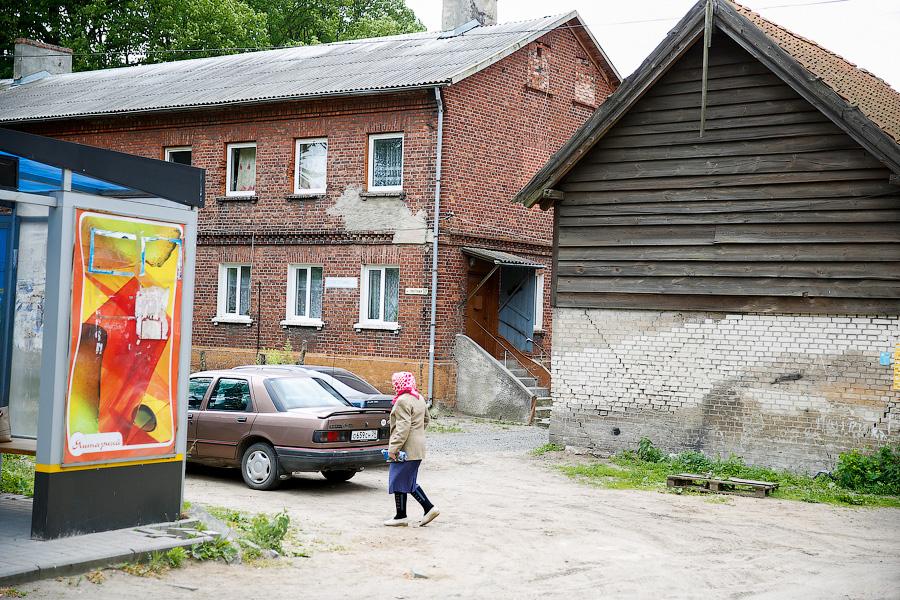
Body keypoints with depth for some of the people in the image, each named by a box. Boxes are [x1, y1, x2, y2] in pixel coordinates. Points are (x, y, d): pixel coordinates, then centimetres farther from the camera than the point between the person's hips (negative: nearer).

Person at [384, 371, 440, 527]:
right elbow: (426, 419, 25)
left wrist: (393, 448, -23)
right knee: (409, 482, 17)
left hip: (406, 449, -10)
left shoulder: (403, 401, -17)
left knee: (399, 482, 1)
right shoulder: (419, 398, 13)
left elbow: (403, 428, -23)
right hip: (418, 448, 10)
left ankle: (401, 517, 8)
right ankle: (429, 508, 12)